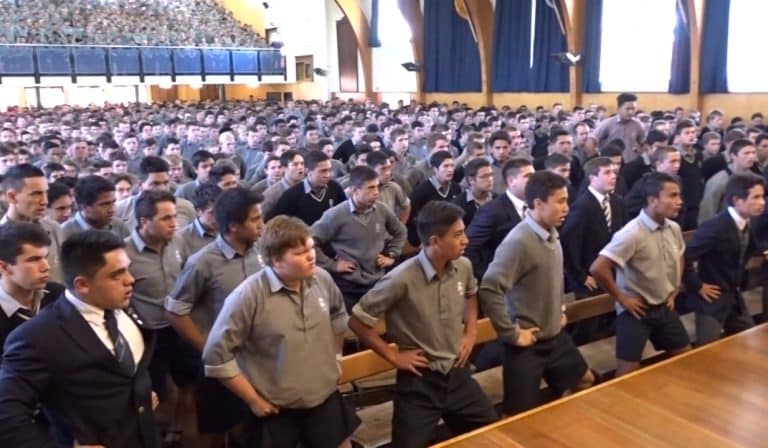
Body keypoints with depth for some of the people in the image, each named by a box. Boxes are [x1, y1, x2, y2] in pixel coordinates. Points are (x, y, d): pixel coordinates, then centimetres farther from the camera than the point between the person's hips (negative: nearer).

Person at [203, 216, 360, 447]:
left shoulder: (322, 279, -7)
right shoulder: (249, 296, -22)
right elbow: (216, 356, -17)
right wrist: (254, 400, -11)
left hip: (325, 399, 4)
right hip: (277, 411, -4)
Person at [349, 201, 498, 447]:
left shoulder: (463, 266, -6)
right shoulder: (402, 279, -25)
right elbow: (357, 321, -16)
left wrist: (471, 331, 7)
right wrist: (393, 355, -12)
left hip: (458, 374, 6)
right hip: (419, 382, -5)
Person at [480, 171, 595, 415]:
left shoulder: (551, 234, 3)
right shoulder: (518, 242, -25)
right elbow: (489, 289, -31)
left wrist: (561, 310, 16)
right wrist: (512, 334, -23)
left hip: (556, 336, 8)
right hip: (528, 343, -8)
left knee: (585, 382, 23)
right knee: (522, 415, 2)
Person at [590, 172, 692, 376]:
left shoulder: (674, 228, 0)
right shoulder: (632, 233, -24)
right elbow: (598, 268, -30)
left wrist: (674, 290, 12)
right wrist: (621, 298, -20)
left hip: (664, 308, 7)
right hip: (637, 310, -7)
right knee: (628, 374, -1)